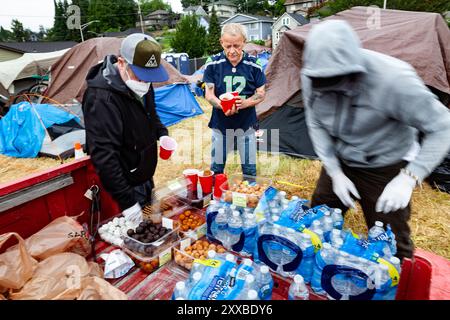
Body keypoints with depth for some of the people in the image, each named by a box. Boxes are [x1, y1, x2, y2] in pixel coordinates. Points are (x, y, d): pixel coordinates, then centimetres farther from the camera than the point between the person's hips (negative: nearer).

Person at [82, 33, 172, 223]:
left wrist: (161, 133, 2)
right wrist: (126, 200, -30)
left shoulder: (141, 85, -2)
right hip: (125, 186, -8)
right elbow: (103, 155, -31)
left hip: (145, 179, 8)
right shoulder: (102, 98, -29)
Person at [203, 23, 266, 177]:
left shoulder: (253, 64, -7)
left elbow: (261, 94, -2)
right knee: (216, 169, 13)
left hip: (246, 124, 0)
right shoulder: (213, 63, -8)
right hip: (220, 124, 0)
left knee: (250, 170, 12)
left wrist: (244, 103, -23)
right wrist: (223, 106, -27)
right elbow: (209, 94, -6)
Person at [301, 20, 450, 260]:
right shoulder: (312, 77, -19)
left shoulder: (392, 79, -33)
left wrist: (410, 177, -30)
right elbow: (315, 124, -6)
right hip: (340, 162, 5)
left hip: (385, 168, -4)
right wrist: (334, 172, -10)